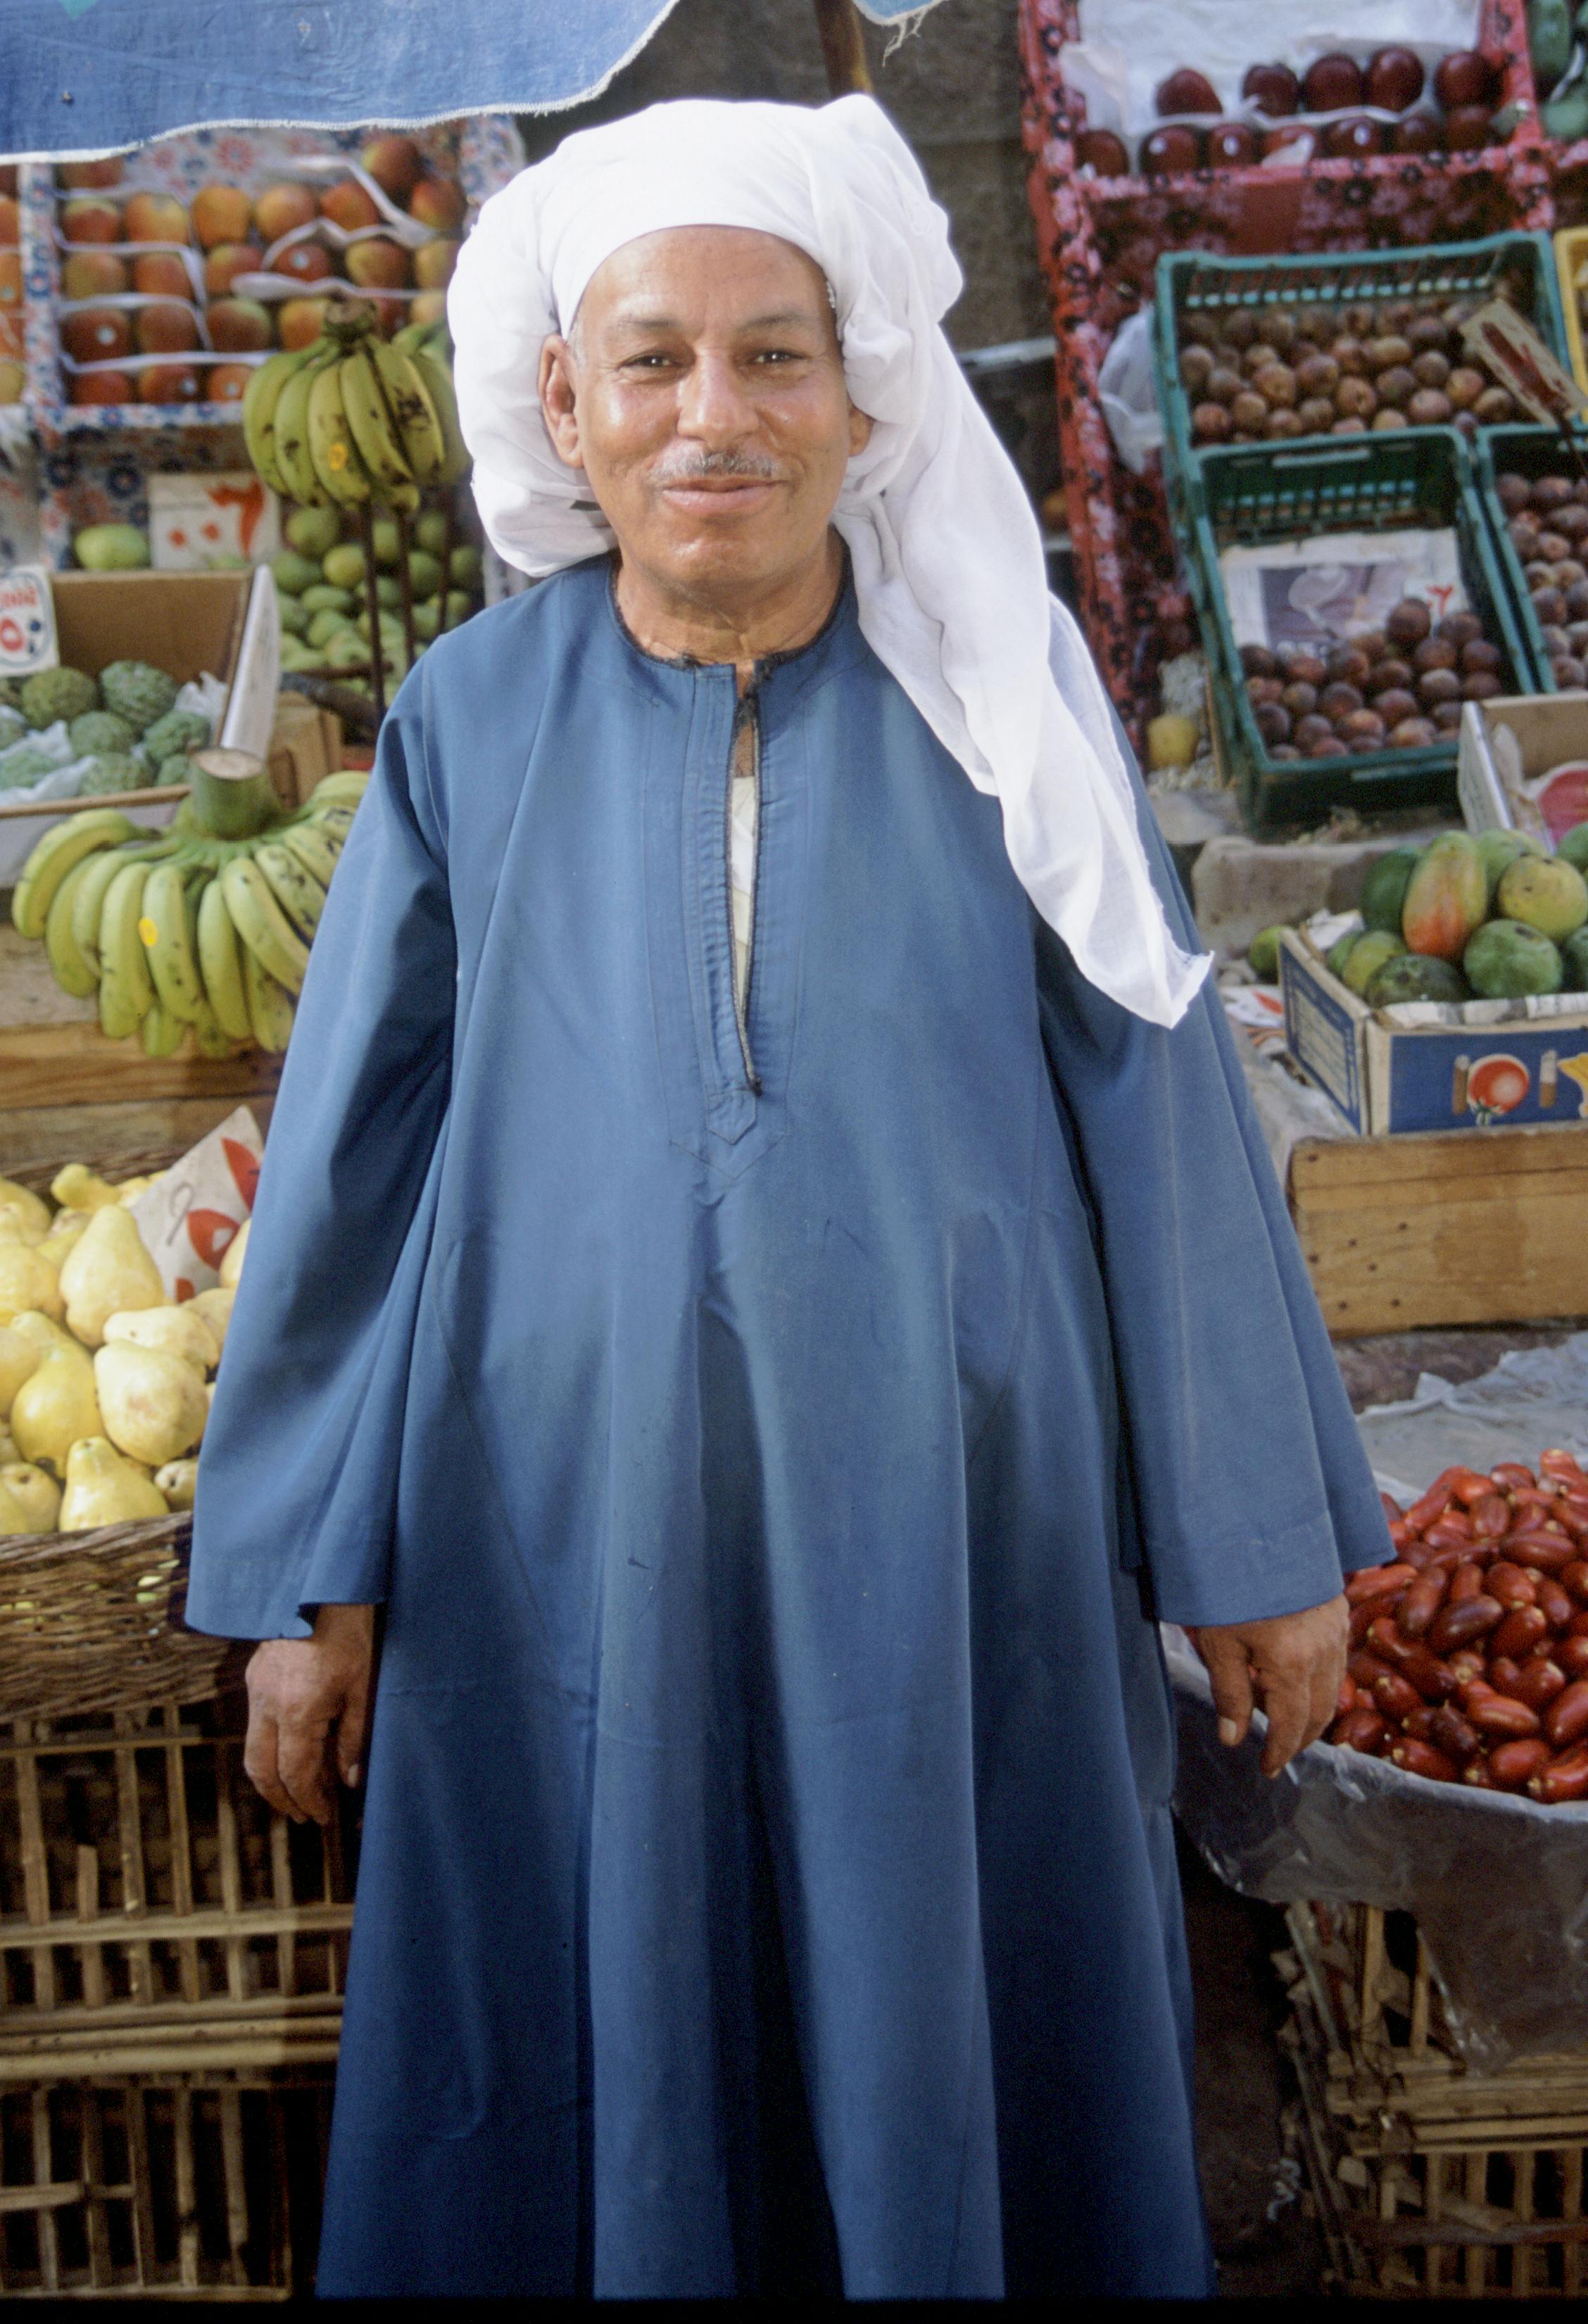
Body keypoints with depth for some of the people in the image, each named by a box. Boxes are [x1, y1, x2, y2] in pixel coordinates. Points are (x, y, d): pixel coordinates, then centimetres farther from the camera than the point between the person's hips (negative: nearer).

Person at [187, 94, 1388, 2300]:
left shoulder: (996, 693, -2)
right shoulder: (478, 722, 0)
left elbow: (1161, 1112, 0)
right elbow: (357, 1144, 3)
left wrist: (1266, 1536, 2)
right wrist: (307, 1568, 4)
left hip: (952, 1521, 0)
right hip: (576, 1538, 1)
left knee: (957, 2048, 15)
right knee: (606, 2061, 15)